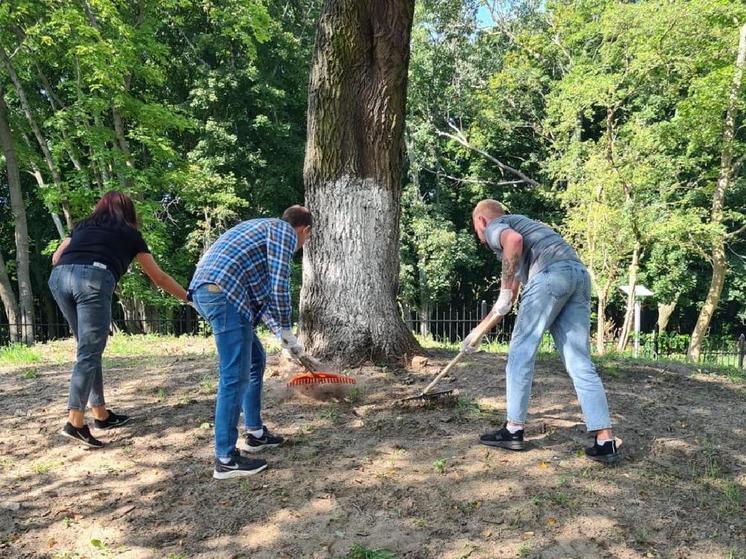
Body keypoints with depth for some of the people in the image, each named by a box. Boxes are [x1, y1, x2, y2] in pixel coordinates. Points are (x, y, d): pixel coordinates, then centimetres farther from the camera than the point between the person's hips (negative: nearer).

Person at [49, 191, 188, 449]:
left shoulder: (82, 226, 33)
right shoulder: (130, 234, 23)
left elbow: (56, 258, 21)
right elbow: (159, 277, 28)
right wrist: (189, 297, 38)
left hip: (59, 277, 5)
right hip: (93, 279, -5)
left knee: (89, 349, 14)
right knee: (89, 353, -2)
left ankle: (101, 414, 21)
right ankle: (75, 421, -10)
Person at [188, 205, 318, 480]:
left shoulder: (266, 229, 32)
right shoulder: (284, 232, 4)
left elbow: (264, 292, 32)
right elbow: (279, 286, -7)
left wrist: (282, 335, 31)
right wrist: (286, 329, 6)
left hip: (207, 291, 10)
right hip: (223, 293, -10)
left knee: (255, 360, 19)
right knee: (235, 376, -6)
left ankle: (255, 433, 28)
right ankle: (225, 459, 0)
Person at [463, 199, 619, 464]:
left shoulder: (494, 227, 13)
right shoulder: (518, 224, 39)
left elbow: (514, 240, -15)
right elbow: (513, 283, 41)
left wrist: (504, 292, -8)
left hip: (551, 273, -8)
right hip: (579, 274, 8)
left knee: (521, 352, 2)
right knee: (580, 363, 5)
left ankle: (513, 431, 8)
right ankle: (605, 441, 0)